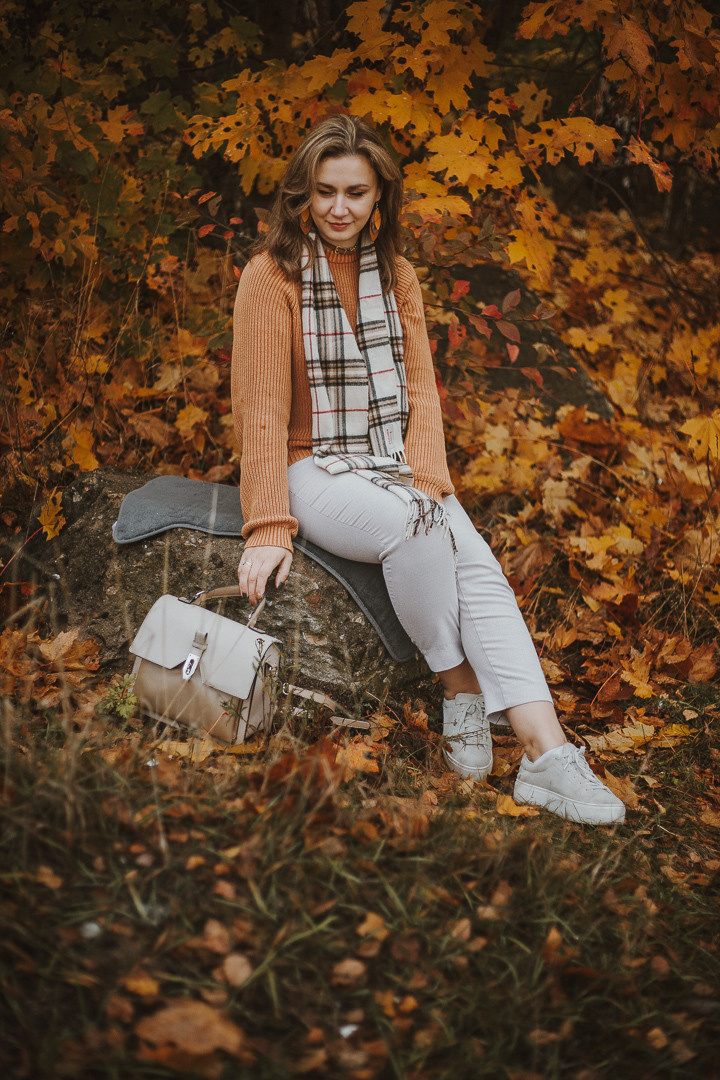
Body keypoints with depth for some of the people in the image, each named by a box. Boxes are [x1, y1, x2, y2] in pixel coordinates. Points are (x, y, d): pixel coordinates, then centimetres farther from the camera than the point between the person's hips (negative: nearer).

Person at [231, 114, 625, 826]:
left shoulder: (396, 274, 12)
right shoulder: (272, 275, -5)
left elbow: (420, 389, 8)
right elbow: (261, 408, -10)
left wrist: (425, 482, -9)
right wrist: (270, 527, -18)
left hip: (398, 469, 5)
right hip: (315, 470, -4)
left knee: (478, 564, -23)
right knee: (416, 529, -36)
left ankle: (546, 753, -34)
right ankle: (462, 697, -18)